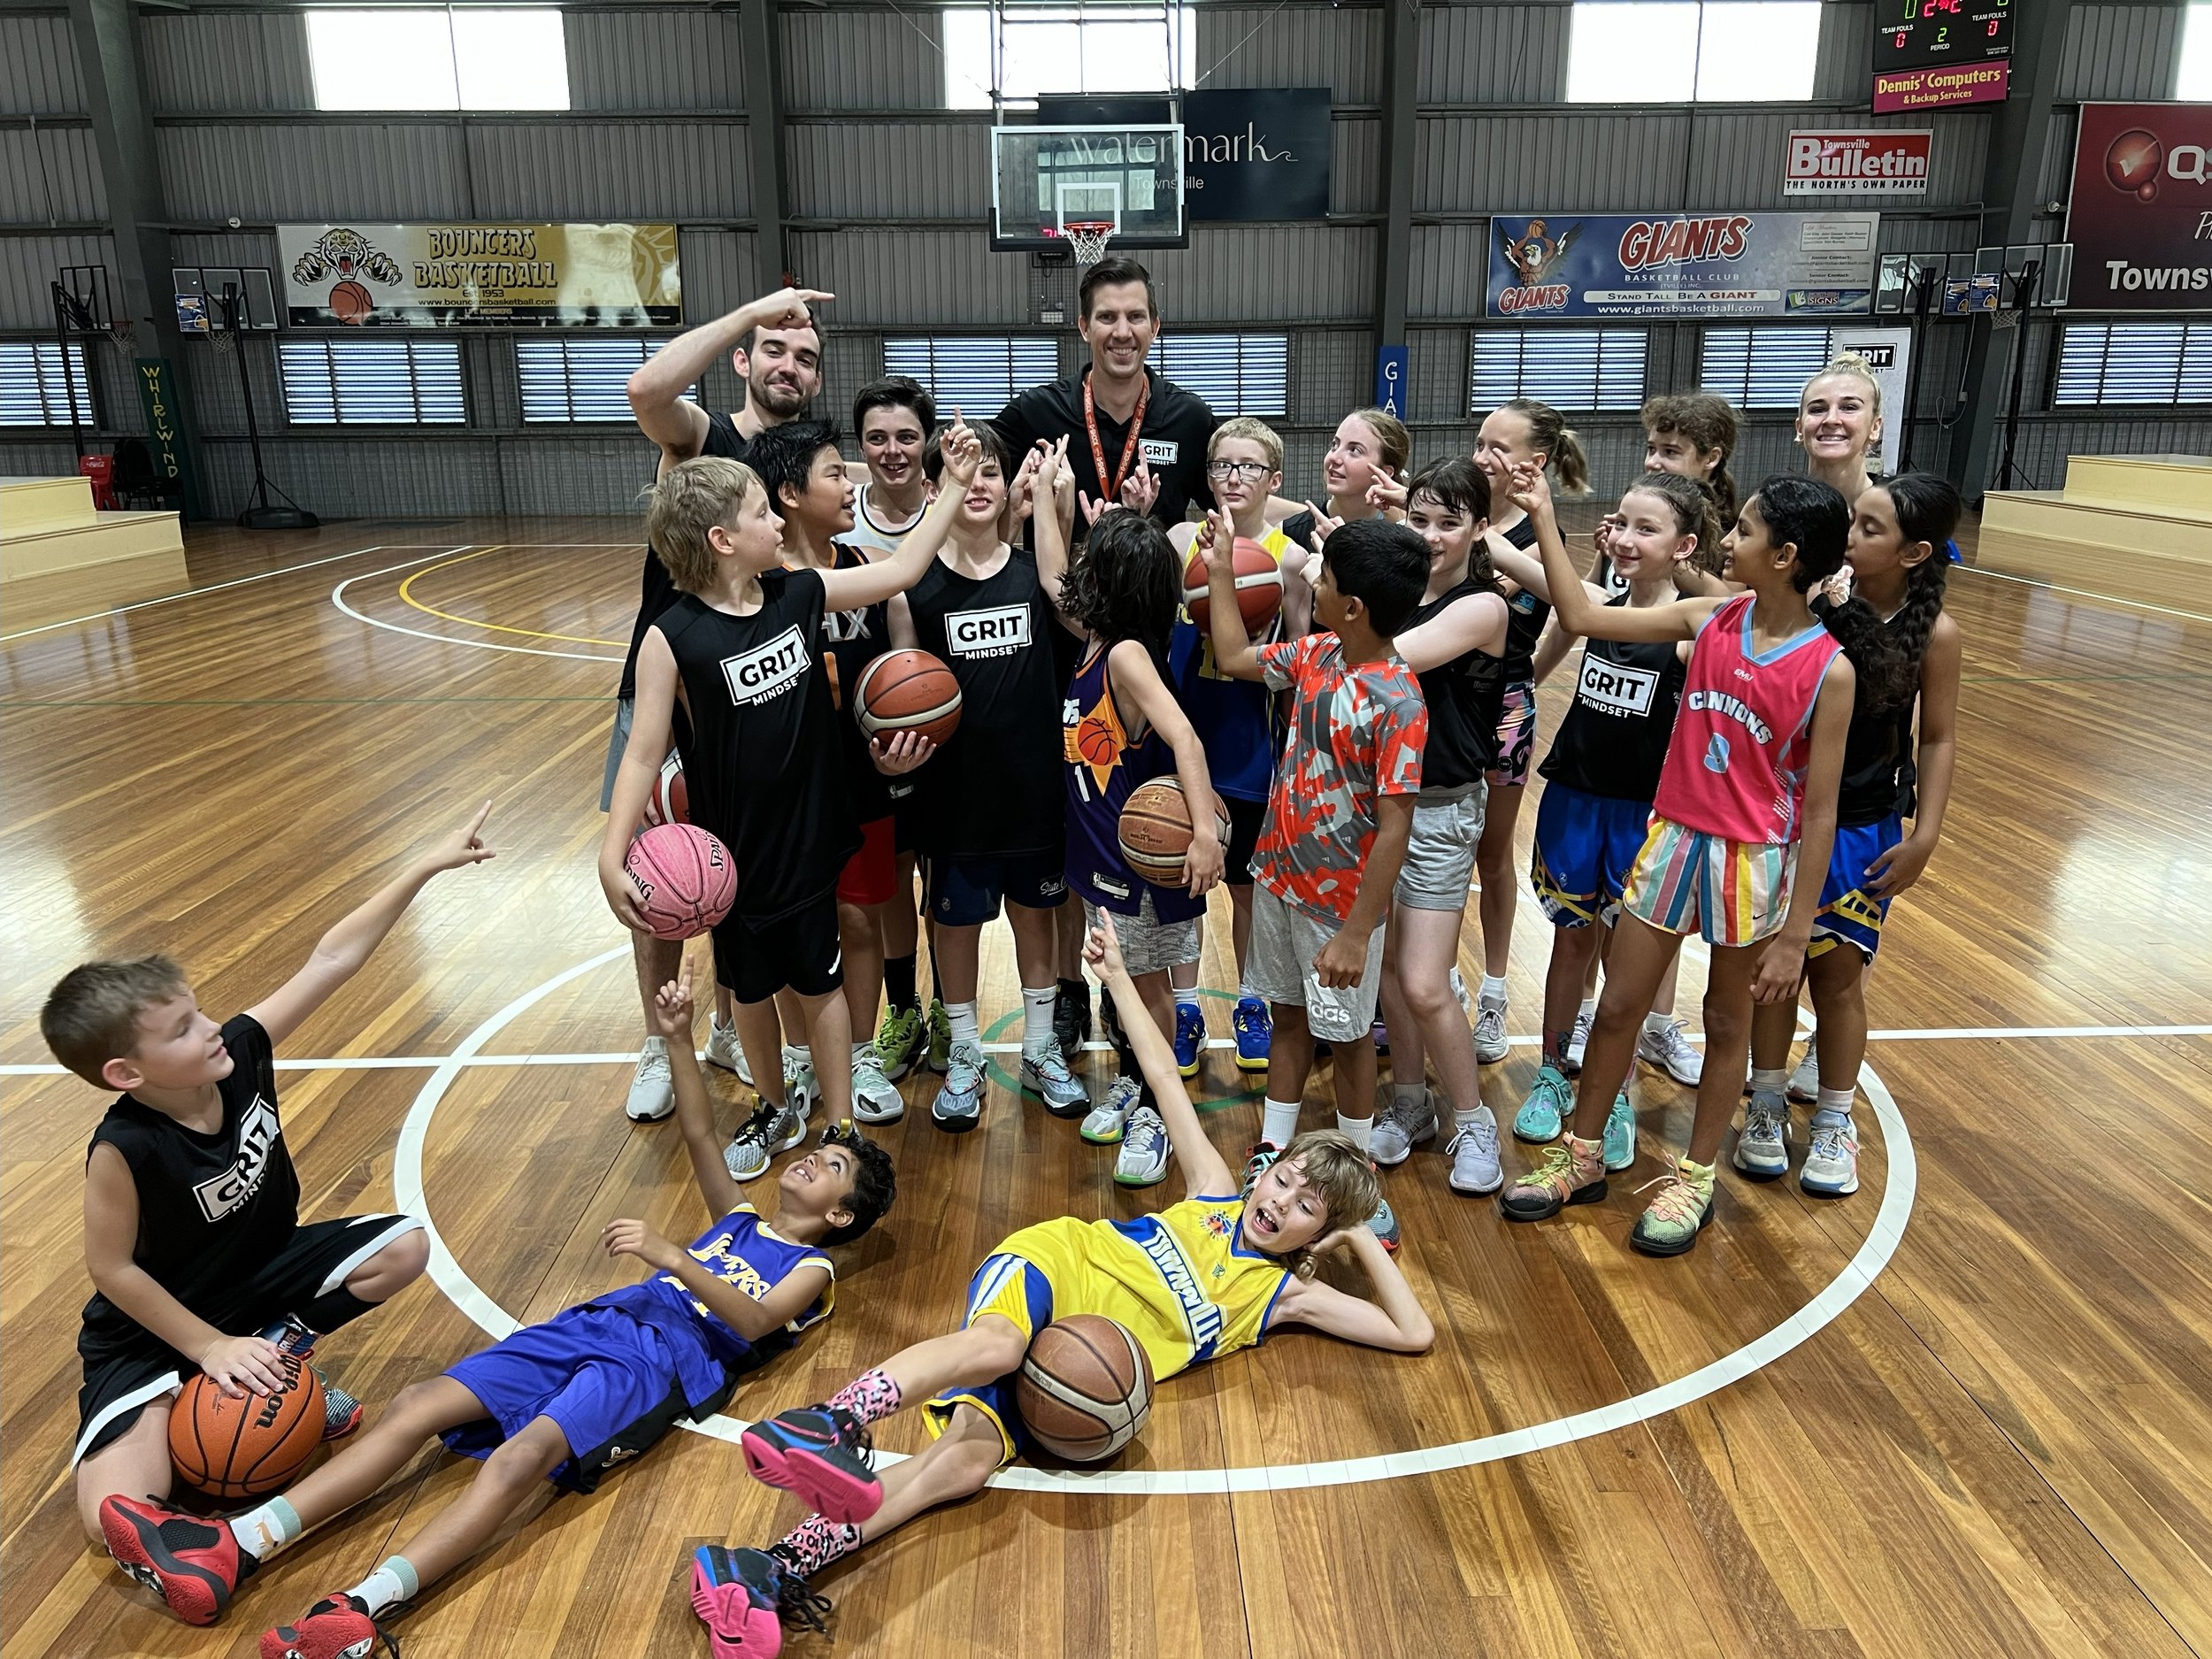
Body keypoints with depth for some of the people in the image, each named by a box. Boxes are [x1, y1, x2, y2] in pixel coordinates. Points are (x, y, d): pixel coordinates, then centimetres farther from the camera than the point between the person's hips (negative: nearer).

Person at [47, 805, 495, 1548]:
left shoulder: (241, 1053, -20)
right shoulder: (124, 1149, -32)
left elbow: (329, 961, -20)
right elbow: (112, 1270, -21)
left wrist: (424, 866, -23)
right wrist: (210, 1347, -18)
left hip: (264, 1267, 5)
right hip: (156, 1327, -5)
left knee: (405, 1246, -13)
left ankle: (277, 1348, 2)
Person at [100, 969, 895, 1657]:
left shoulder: (812, 1270, 10)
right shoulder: (739, 1219, 30)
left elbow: (751, 1321, -10)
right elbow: (700, 1137, 22)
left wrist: (671, 1254, -24)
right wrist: (677, 1039, 10)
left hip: (668, 1359, -7)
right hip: (601, 1320, 7)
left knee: (527, 1452, -33)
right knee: (421, 1403, -11)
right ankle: (231, 1550, -19)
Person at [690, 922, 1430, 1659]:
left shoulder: (1284, 1295, 17)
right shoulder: (1213, 1194, 18)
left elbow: (1414, 1333, 15)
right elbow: (1164, 1076, 19)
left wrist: (1363, 1240, 12)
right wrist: (1116, 977, 19)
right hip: (1053, 1262, 0)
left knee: (972, 1454, -29)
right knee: (997, 1344, -39)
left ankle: (785, 1566, -42)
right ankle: (832, 1422, -51)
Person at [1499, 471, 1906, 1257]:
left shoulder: (1830, 668, -16)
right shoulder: (1710, 620, -4)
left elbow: (1819, 811, -13)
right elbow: (1584, 618, 0)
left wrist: (1795, 934, -11)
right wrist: (1543, 517, -5)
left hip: (1754, 860, -4)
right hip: (1673, 838, 4)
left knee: (1727, 1022, 15)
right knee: (1617, 1006, 12)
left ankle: (1695, 1177, 34)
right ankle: (1581, 1157, 31)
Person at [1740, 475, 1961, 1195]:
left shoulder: (1932, 633, -10)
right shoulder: (1809, 602, -10)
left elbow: (1937, 740, -3)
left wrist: (1924, 837, -6)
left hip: (1862, 831, -1)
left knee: (1838, 976, 10)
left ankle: (1833, 1124, 28)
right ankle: (1767, 1107, 31)